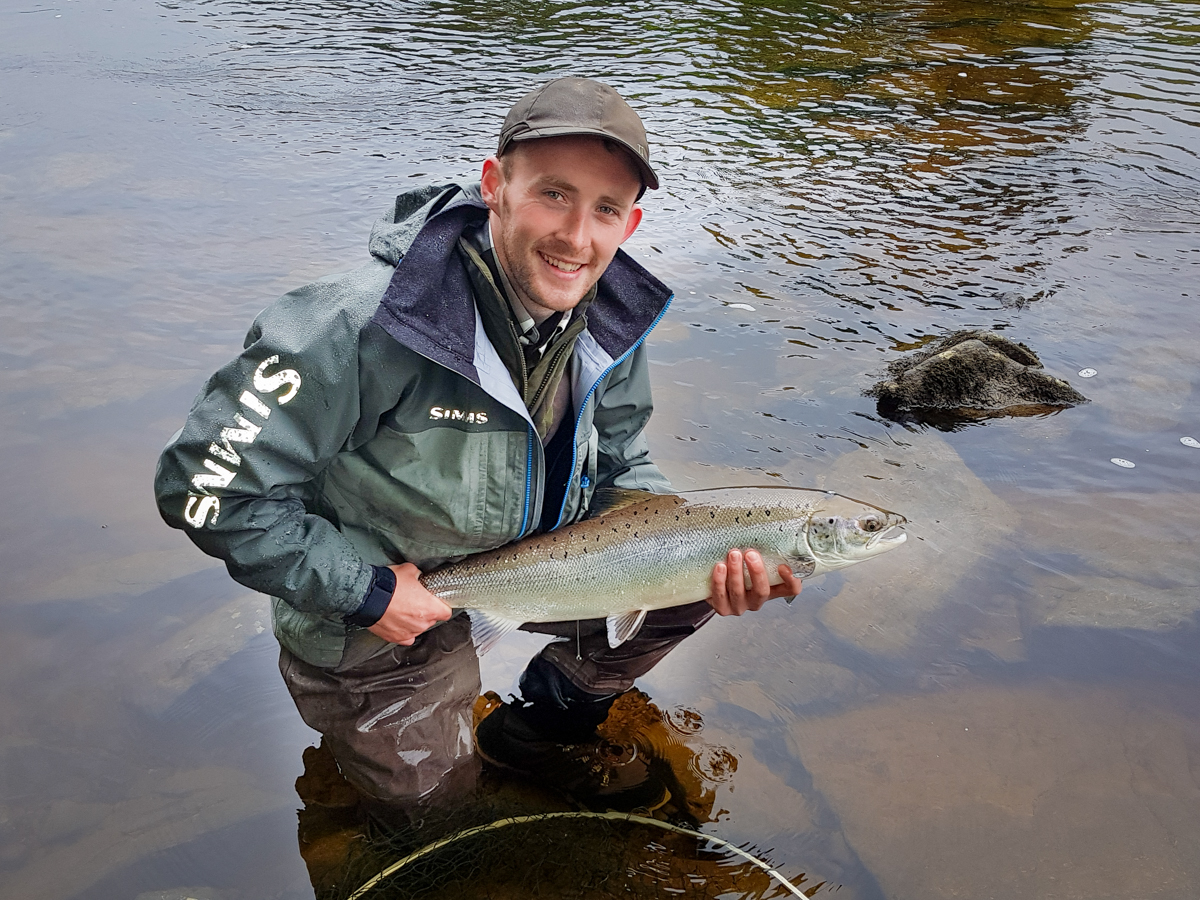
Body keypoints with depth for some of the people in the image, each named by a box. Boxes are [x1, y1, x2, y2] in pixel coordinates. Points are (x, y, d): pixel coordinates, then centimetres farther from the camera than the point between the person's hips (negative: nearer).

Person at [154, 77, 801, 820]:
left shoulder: (613, 318, -15)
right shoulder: (365, 326, -36)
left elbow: (618, 469, -1)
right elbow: (205, 486, -30)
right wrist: (363, 591, -27)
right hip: (370, 617, -4)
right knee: (433, 801, 11)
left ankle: (551, 718, 14)